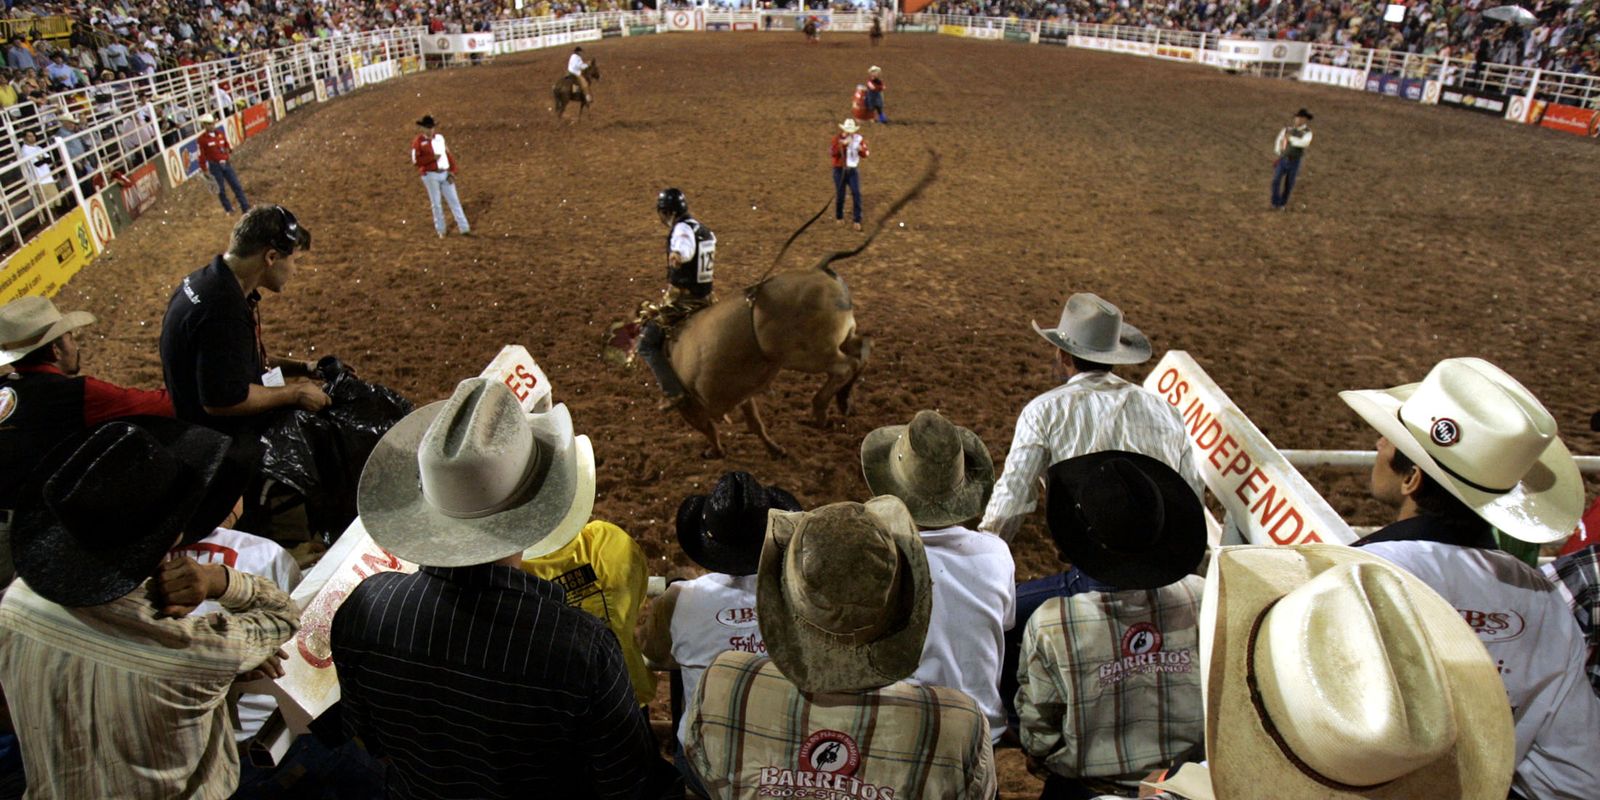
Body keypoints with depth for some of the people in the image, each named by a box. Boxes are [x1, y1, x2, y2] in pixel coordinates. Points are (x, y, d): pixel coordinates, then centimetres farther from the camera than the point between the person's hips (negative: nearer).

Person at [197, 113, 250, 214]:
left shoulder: (220, 133, 6)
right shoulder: (202, 139, -9)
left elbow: (227, 145, 21)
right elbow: (201, 155, -6)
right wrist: (204, 170, -4)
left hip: (226, 164, 4)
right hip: (215, 166, -4)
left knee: (237, 186, 2)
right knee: (221, 189, 5)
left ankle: (245, 208, 5)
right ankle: (228, 209, 18)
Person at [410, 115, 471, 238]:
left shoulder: (440, 137, 8)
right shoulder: (418, 141, -5)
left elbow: (449, 154, 8)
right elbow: (416, 160, -13)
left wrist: (452, 172, -1)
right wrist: (432, 157, -20)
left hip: (445, 174, 4)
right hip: (430, 175, -4)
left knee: (454, 200, 5)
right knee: (436, 203, 4)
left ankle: (464, 228, 8)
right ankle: (440, 230, 14)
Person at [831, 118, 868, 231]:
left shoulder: (858, 139, -3)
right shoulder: (837, 139, -10)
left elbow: (865, 155, -2)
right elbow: (831, 154, -24)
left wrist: (861, 149, -24)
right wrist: (842, 145, -35)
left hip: (853, 170, 2)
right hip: (840, 170, -2)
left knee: (856, 194, -8)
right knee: (840, 195, 6)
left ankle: (856, 220, -2)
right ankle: (839, 217, 29)